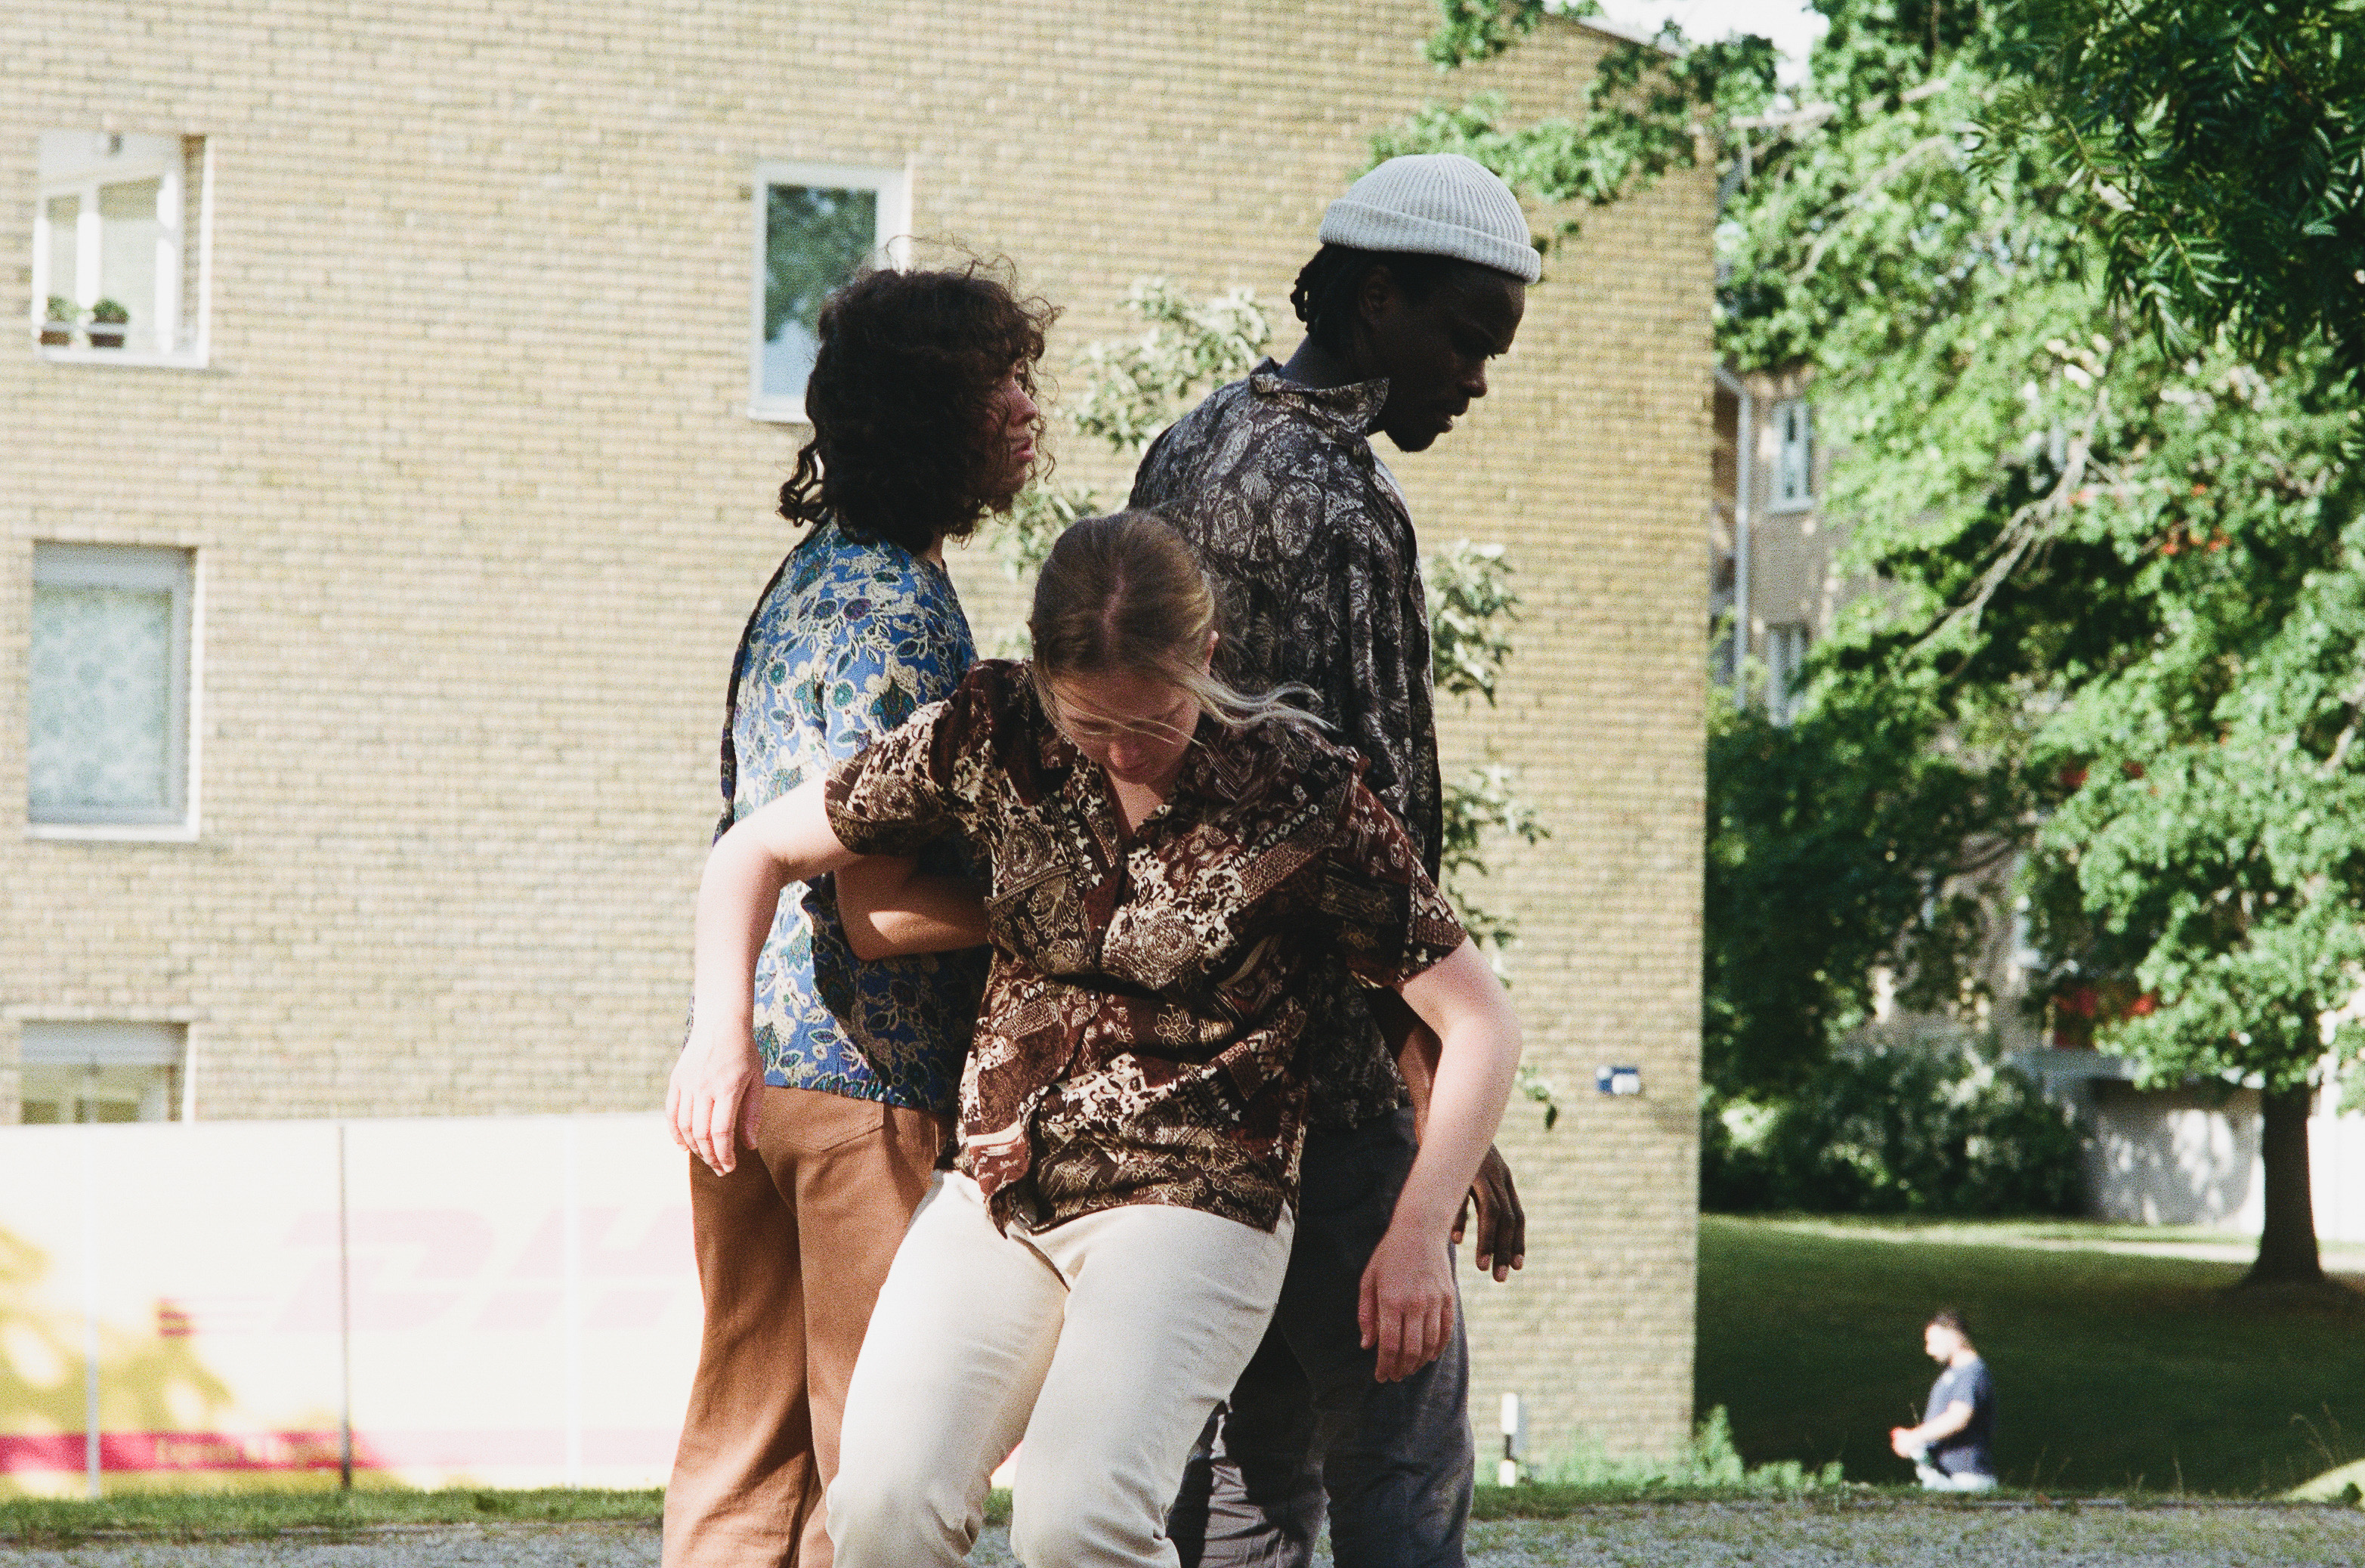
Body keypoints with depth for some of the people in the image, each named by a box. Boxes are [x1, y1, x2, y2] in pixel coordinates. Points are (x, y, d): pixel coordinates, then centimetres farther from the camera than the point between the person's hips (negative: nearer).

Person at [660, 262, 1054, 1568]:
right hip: (865, 1073, -9)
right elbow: (882, 905, -20)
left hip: (754, 1061, 9)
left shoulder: (803, 579, 14)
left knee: (743, 1448, 12)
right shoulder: (899, 606, -15)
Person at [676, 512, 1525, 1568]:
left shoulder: (1300, 796, -8)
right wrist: (722, 1032, -6)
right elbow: (757, 851, 11)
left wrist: (1417, 1233, -15)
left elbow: (1478, 1019, -5)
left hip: (1194, 1200, -3)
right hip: (995, 1193, 3)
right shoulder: (994, 738, 0)